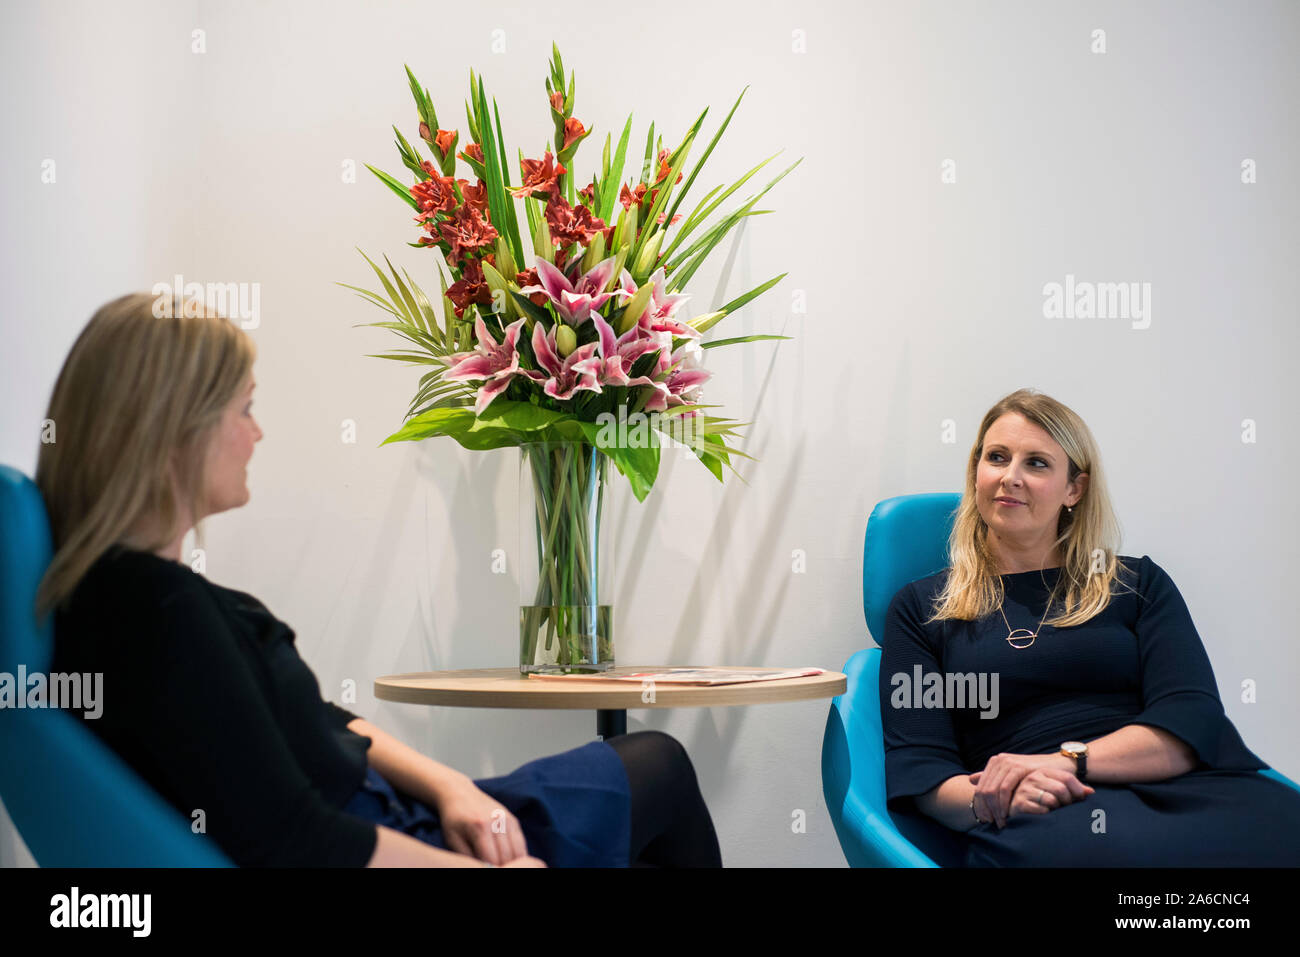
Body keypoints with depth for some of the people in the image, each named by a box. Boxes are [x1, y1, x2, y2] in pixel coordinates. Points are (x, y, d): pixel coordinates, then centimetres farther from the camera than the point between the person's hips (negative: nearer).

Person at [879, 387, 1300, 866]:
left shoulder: (1138, 584, 20)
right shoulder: (921, 607, 18)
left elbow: (1194, 721, 3)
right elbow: (916, 764, 5)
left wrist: (1067, 759, -15)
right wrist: (986, 799, -18)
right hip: (1043, 815, -3)